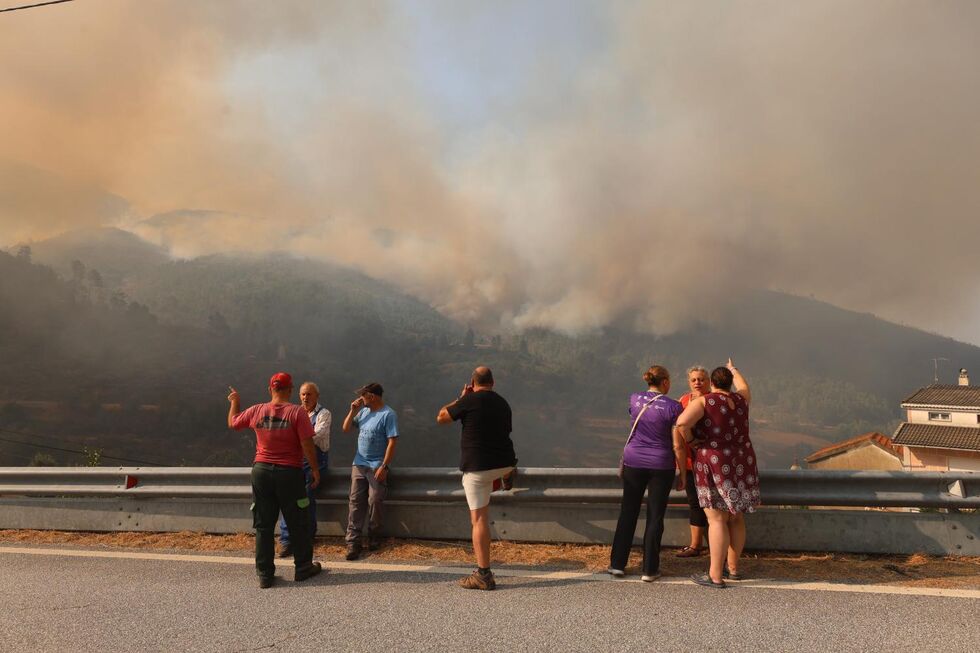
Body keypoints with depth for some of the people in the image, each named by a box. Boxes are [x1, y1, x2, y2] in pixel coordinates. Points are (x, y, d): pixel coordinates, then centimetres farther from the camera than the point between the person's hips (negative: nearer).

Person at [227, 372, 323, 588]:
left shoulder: (256, 411, 1)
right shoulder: (297, 412, -11)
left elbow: (233, 422, 20)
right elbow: (307, 445, -14)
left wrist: (234, 402, 37)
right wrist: (314, 469, -3)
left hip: (261, 471, 3)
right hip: (289, 473, -3)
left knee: (263, 525, 10)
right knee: (298, 523, 11)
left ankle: (265, 574, 12)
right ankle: (303, 567, 20)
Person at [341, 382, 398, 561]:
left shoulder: (388, 415, -10)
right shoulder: (363, 412, 12)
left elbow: (392, 442, -15)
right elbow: (346, 429, 17)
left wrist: (384, 467, -19)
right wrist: (353, 411, 3)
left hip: (377, 467, -6)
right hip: (359, 465, 6)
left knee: (374, 502, -3)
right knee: (356, 502, -2)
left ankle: (371, 537, 13)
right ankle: (353, 541, -3)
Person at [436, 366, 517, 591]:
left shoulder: (471, 400, -10)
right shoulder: (503, 403, 10)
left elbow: (441, 417, 1)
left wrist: (460, 398, 14)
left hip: (477, 466, -6)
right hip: (504, 463, 6)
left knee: (479, 519, -3)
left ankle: (483, 575, -4)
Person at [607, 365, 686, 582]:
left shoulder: (635, 399, 0)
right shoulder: (672, 407, -10)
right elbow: (678, 445, -9)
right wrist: (682, 472, 1)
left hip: (633, 462, 3)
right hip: (661, 466, -3)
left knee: (627, 513, 12)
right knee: (655, 517, 7)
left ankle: (617, 564, 17)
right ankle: (649, 569, 12)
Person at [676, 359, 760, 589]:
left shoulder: (703, 402, -12)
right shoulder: (740, 399, 5)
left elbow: (682, 422, -29)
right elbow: (744, 387, 29)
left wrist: (689, 439, -10)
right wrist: (734, 369, 46)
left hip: (715, 468, -6)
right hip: (741, 464, 6)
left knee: (717, 520, -5)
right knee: (736, 518, 15)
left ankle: (715, 576, -3)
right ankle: (733, 568, 25)